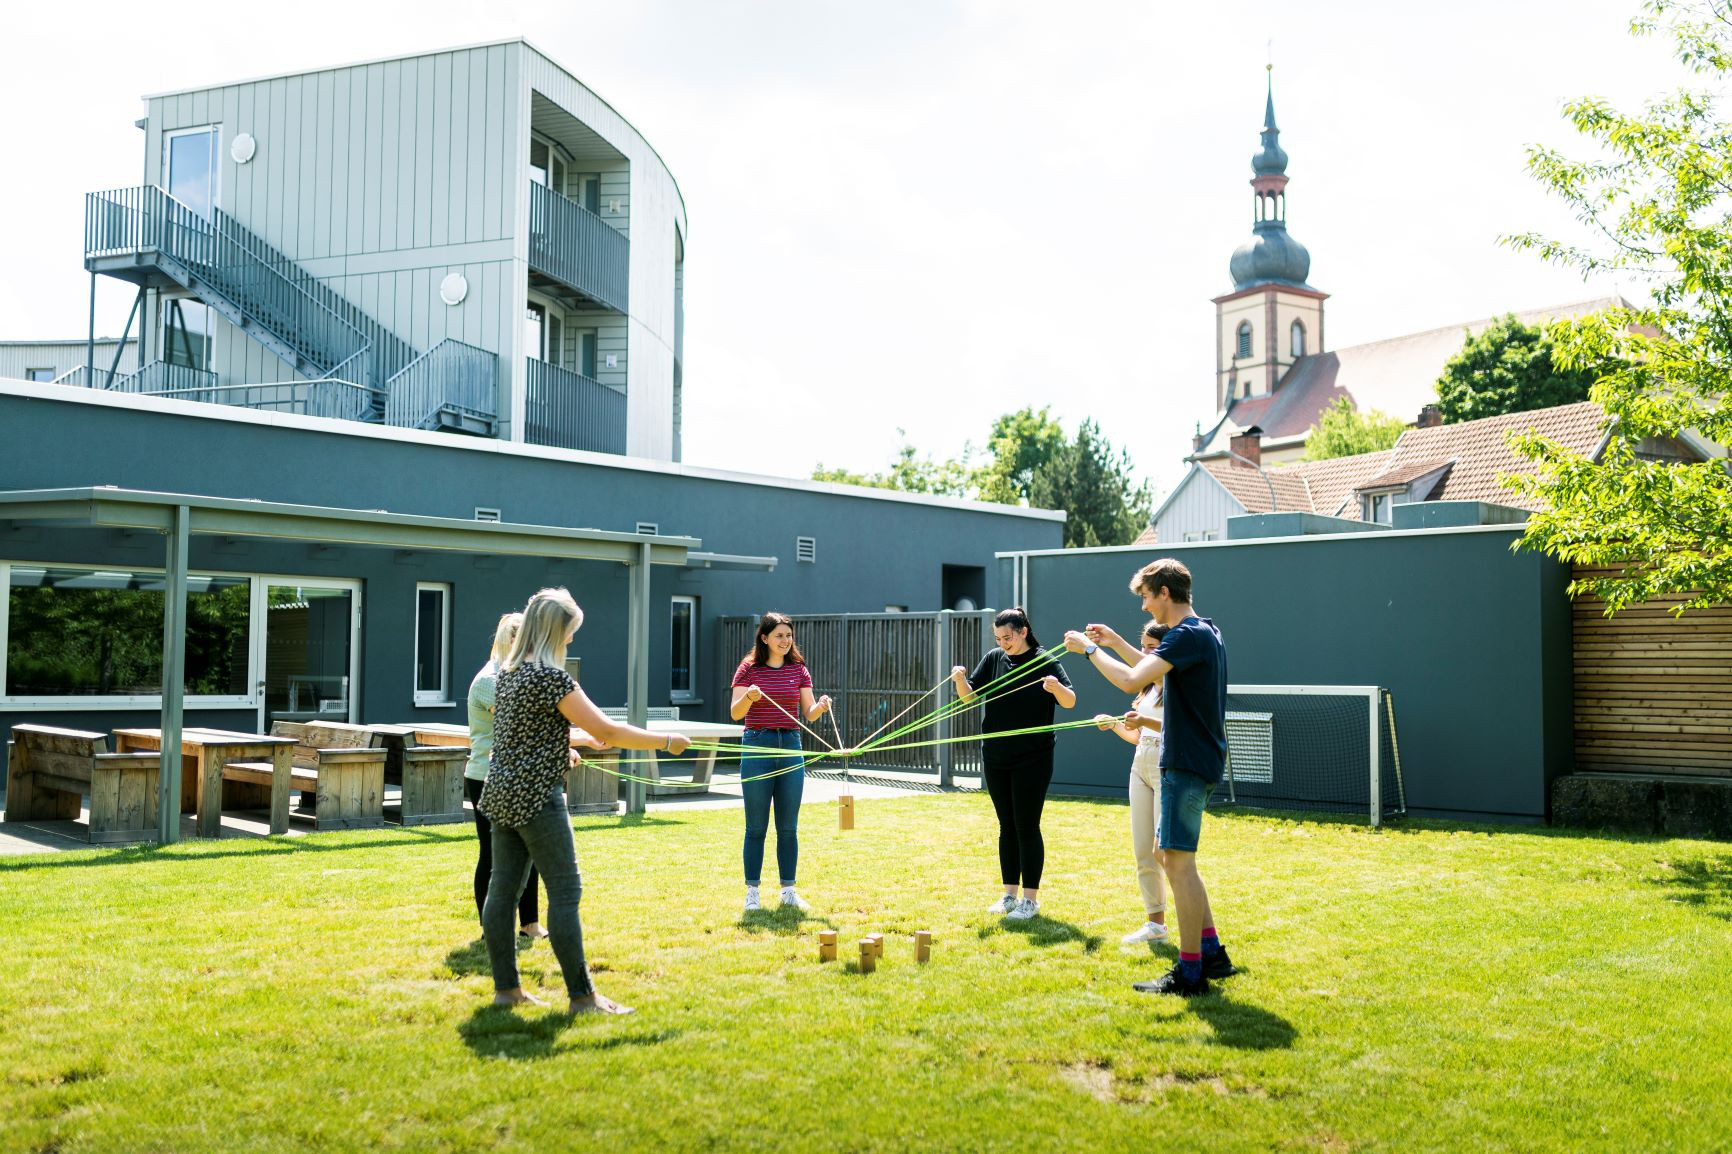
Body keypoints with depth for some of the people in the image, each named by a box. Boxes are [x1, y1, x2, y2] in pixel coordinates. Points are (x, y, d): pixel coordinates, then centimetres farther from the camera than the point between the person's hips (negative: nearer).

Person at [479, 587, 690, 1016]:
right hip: (537, 796, -9)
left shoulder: (506, 672, 10)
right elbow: (606, 731, -19)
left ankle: (505, 988, 17)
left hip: (500, 794, 9)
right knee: (565, 892, -4)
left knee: (503, 888, 10)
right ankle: (582, 996, -1)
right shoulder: (550, 677, -17)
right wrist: (666, 741, -10)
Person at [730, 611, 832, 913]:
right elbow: (735, 713, -7)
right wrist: (748, 697, -28)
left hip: (791, 747, 3)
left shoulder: (799, 669, 8)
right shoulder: (749, 668, -1)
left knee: (788, 827, 7)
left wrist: (820, 707, -18)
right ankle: (752, 892, 7)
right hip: (758, 745, -3)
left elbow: (809, 713, 4)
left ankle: (789, 890, 15)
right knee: (757, 827, 0)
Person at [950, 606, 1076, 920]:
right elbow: (968, 696, 4)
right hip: (996, 758, 5)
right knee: (1007, 826, 11)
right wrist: (960, 679, -17)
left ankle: (1030, 898, 5)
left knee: (1027, 826, -2)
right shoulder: (994, 658, 5)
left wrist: (1058, 688, -34)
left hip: (1032, 759, -4)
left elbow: (1070, 702, -12)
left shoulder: (1044, 662, -7)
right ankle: (1010, 894, 19)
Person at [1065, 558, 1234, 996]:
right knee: (1175, 859, 17)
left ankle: (1190, 973, -2)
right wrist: (1117, 643, 25)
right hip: (1200, 760, 10)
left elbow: (1131, 680, -26)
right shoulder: (1206, 631, 15)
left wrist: (1090, 648, -12)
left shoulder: (1187, 634, -17)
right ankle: (1212, 953, 21)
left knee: (1179, 862, -7)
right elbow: (1163, 675, 30)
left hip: (1187, 764, -10)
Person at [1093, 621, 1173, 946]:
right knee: (1143, 853, 9)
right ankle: (1155, 922, 18)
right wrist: (1114, 724, 3)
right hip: (1141, 767, 8)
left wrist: (1145, 721, -33)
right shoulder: (1149, 687, 17)